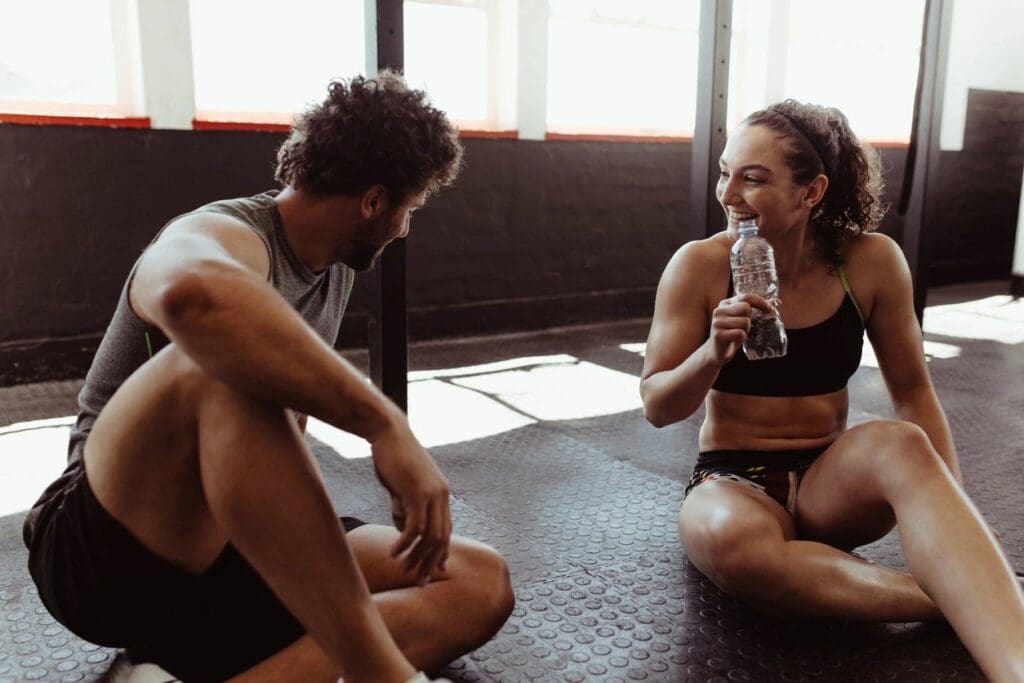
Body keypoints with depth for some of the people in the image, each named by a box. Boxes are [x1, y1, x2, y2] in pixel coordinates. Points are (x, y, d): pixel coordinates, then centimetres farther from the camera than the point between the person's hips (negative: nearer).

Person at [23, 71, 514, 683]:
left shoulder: (336, 266, 9)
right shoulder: (228, 239, -17)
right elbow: (191, 293, -45)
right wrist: (386, 422, -42)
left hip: (241, 558, 8)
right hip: (110, 555, -7)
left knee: (481, 583, -10)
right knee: (225, 366, -37)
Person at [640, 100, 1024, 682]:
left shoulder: (870, 261, -6)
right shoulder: (699, 266, -11)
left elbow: (913, 392, 2)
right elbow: (657, 408, -6)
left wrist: (952, 512, -9)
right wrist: (712, 355, -26)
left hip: (831, 482, 1)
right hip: (733, 481, -1)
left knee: (900, 445, -33)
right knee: (727, 539, -37)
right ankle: (974, 600, -23)